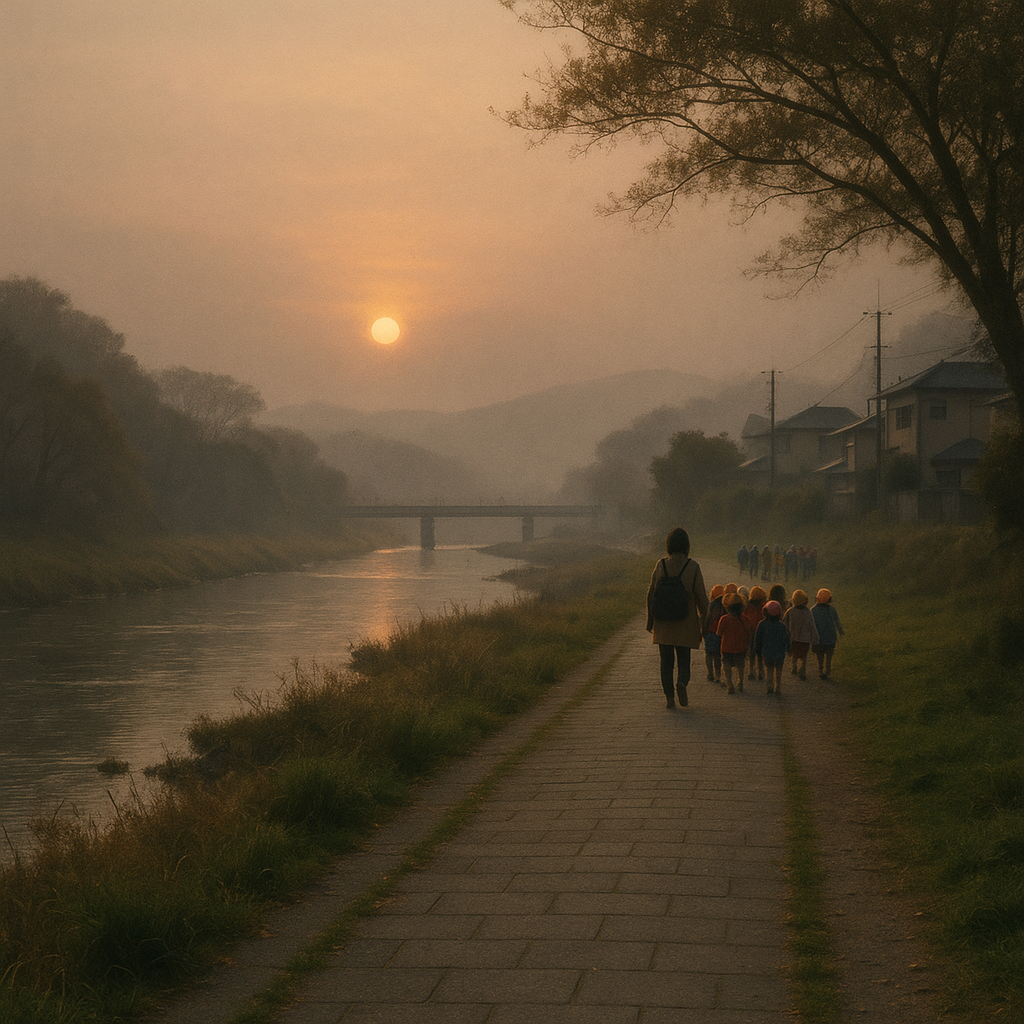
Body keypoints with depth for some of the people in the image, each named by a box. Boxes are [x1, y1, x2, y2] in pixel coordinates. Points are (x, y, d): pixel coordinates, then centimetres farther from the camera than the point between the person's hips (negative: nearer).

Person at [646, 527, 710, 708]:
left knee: (666, 660, 9)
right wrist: (703, 617, 10)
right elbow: (701, 595, -6)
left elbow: (651, 594, -1)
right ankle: (682, 682, -19)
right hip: (685, 622, -1)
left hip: (663, 623, 1)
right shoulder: (693, 566, -8)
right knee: (684, 658, 10)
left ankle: (669, 697, 5)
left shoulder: (661, 565, -5)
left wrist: (650, 620, 9)